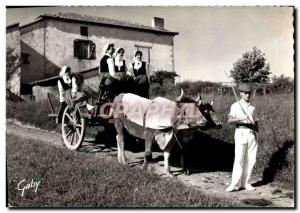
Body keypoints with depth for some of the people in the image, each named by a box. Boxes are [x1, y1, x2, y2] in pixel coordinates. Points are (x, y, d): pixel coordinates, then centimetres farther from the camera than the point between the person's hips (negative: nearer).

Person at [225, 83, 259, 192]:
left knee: (251, 159, 3)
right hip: (241, 133, -5)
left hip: (252, 134, 5)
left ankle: (245, 183, 11)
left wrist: (256, 134, 10)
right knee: (239, 159, -12)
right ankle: (234, 184, -11)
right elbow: (229, 120, -10)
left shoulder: (252, 107, 18)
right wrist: (241, 119, -27)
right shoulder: (236, 106, 3)